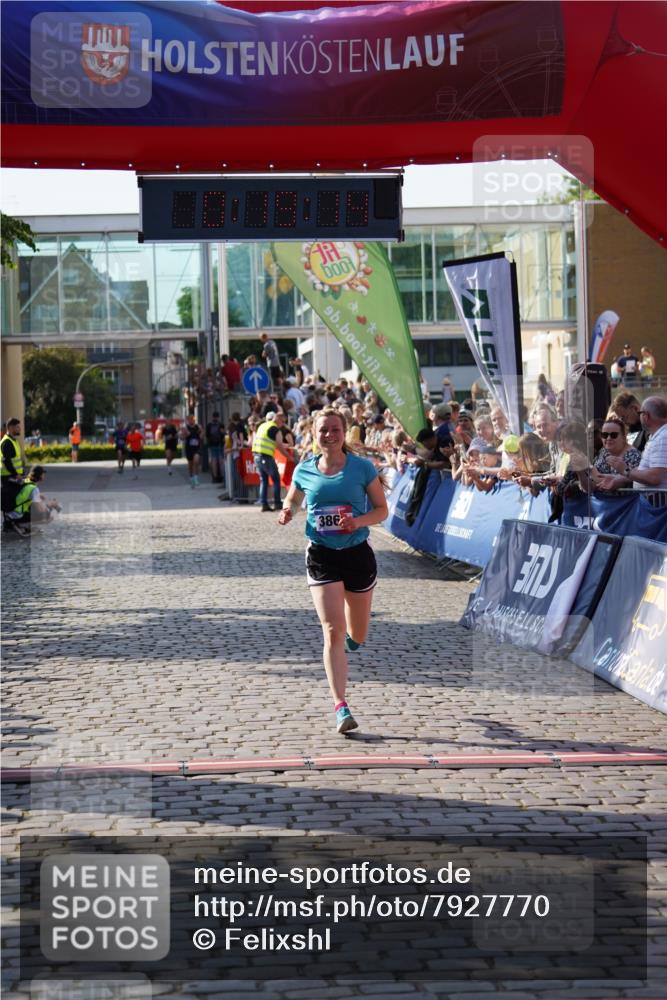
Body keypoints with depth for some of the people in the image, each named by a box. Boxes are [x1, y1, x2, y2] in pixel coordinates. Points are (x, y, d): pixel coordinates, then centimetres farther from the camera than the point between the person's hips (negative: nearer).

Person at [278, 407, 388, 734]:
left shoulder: (362, 467, -4)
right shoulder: (305, 470, 1)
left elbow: (382, 510, 1)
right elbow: (292, 500, 18)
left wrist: (359, 521, -19)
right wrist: (287, 511, -5)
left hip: (358, 553, 1)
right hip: (322, 556, 0)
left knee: (357, 636, 14)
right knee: (333, 632, -13)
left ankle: (351, 633, 55)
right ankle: (341, 707, -14)